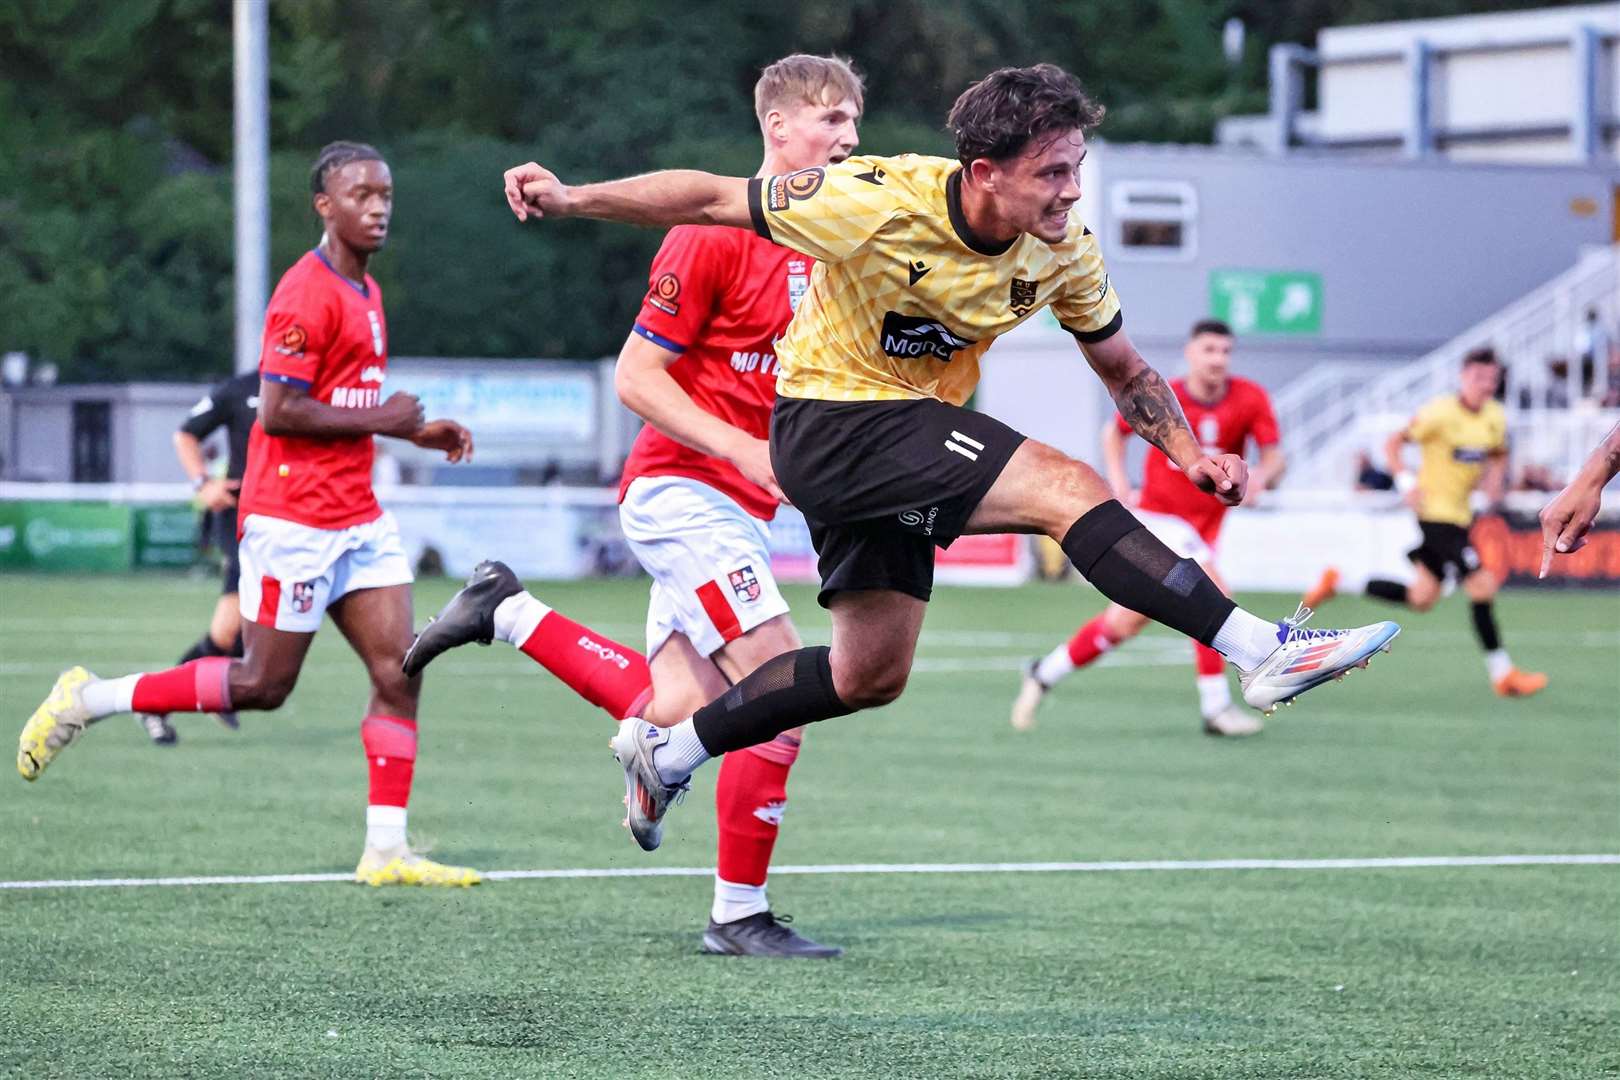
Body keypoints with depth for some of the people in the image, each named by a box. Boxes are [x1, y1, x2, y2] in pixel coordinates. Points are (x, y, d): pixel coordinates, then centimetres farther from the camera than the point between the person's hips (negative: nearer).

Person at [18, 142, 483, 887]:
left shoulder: (365, 294, 15)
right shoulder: (307, 295, -15)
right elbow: (281, 411, -21)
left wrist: (414, 431, 13)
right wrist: (379, 419, -16)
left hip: (358, 518, 9)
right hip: (295, 518, -9)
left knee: (398, 672, -1)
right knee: (262, 684, -3)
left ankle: (386, 851, 0)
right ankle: (87, 701, 11)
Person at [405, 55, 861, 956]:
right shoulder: (716, 233, -13)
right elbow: (637, 375, -13)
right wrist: (744, 451, -21)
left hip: (737, 510, 8)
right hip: (682, 493, -8)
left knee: (678, 715, 4)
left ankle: (507, 615, 20)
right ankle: (740, 915, -4)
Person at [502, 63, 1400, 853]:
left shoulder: (1064, 251, -9)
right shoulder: (876, 204, -26)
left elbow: (1121, 368, 6)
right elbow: (712, 200, -15)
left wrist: (1191, 455, -10)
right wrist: (570, 199, -14)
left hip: (907, 436, 8)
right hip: (828, 420, -8)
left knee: (871, 674, 16)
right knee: (1067, 489, -24)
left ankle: (667, 751, 30)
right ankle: (1263, 652, -27)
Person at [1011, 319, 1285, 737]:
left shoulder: (1251, 399, -5)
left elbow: (1274, 458, -9)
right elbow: (1115, 430, 9)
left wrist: (1263, 475, -32)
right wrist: (1118, 480, -4)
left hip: (1203, 527, 5)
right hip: (1157, 517, -4)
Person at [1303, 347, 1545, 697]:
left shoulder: (1495, 417, 4)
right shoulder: (1440, 413, -16)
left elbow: (1498, 455, 22)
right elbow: (1393, 444, -9)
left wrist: (1493, 481, 1)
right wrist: (1406, 482, -22)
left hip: (1460, 514, 8)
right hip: (1435, 509, -8)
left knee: (1422, 599, 12)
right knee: (1482, 585, -13)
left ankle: (1337, 582, 25)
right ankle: (1502, 673, -7)